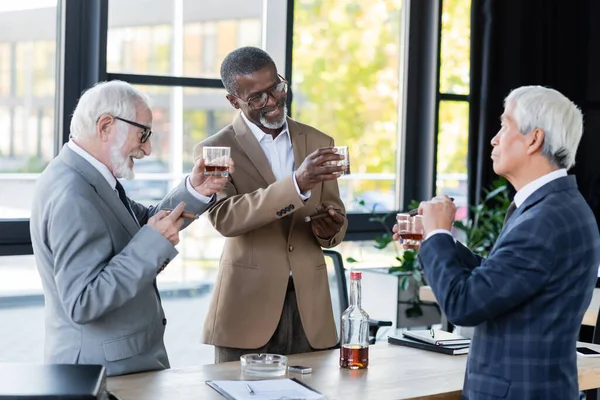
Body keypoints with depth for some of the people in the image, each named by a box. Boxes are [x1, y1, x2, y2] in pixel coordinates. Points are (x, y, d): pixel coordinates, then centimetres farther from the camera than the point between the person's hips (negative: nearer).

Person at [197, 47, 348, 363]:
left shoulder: (319, 143, 9)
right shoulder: (215, 150, -3)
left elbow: (337, 217, 14)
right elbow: (224, 217, -20)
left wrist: (329, 229, -10)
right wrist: (297, 184, -31)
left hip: (308, 306, 3)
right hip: (247, 306, -3)